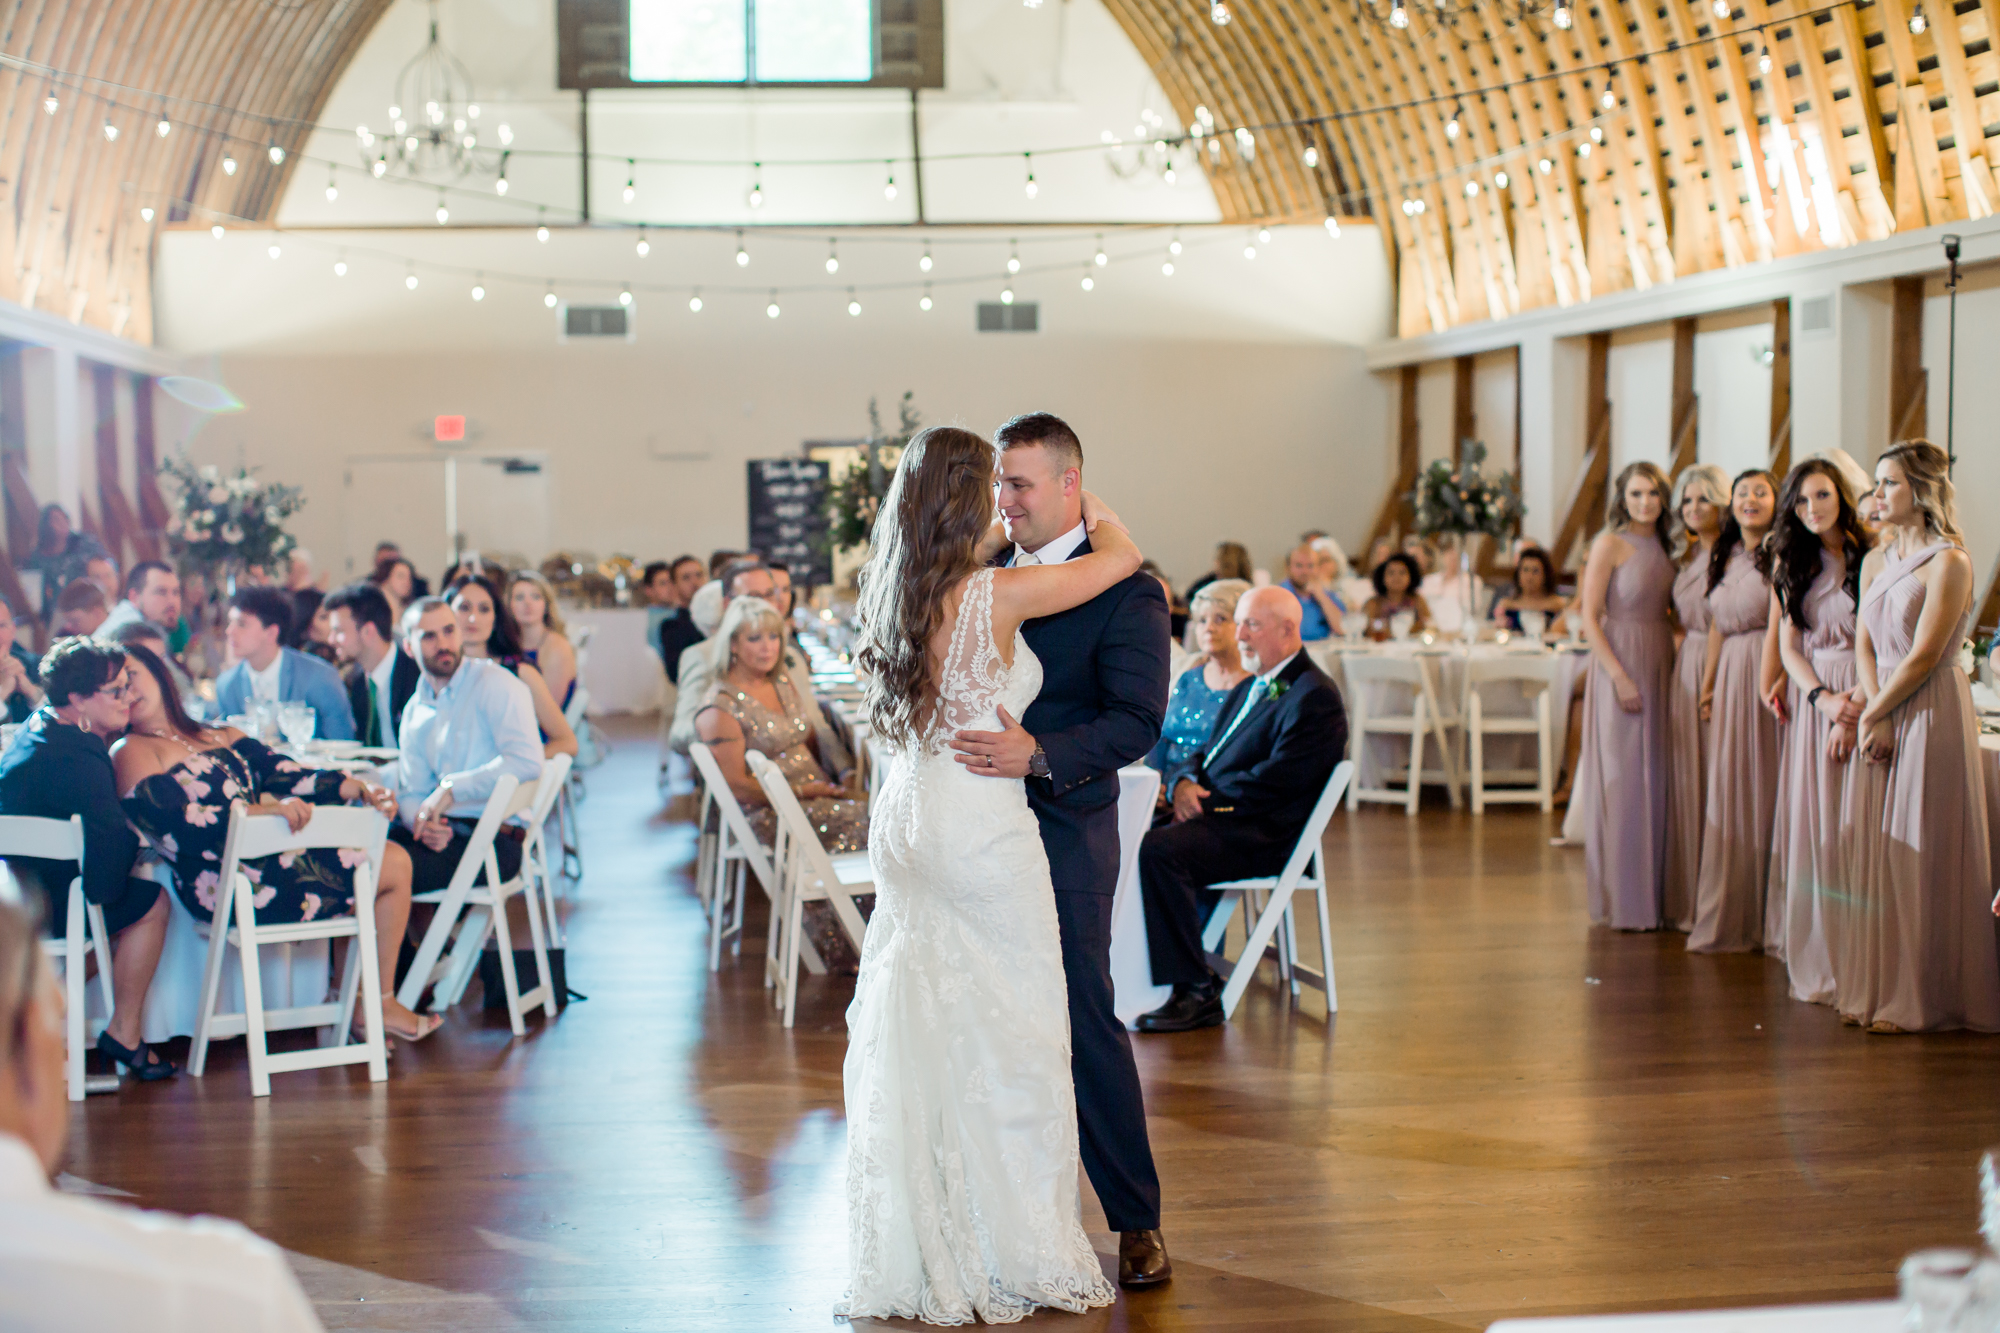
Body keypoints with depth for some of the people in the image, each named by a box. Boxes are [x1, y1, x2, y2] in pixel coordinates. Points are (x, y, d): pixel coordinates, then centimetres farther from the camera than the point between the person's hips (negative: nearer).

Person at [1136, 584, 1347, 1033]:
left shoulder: (1315, 698, -9)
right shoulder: (1247, 690, 22)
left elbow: (1273, 782, -18)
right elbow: (1203, 754, 20)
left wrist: (1206, 801, -14)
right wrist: (1184, 782, -3)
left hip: (1265, 836, -10)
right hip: (1215, 815, 10)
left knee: (1158, 849, -30)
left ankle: (1197, 994, -24)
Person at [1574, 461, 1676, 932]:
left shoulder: (1665, 546, 11)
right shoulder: (1609, 544, -7)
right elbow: (1590, 619, -11)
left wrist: (1677, 660, 5)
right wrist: (1620, 676, -17)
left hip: (1661, 665, 6)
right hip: (1619, 663, -6)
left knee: (1656, 779, 9)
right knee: (1622, 780, -3)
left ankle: (1655, 892, 16)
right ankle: (1624, 899, 3)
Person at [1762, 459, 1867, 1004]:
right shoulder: (1790, 562, 10)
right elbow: (1788, 646, 8)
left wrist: (1857, 708, -16)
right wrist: (1822, 698, -9)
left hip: (1866, 698, -4)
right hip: (1810, 698, 4)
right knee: (1810, 824, 4)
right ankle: (1814, 960, 12)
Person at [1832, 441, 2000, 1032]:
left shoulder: (1948, 562, -11)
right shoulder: (1875, 561, 12)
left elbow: (1922, 658, -13)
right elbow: (1864, 646, 9)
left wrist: (1873, 714, -6)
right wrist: (1873, 712, -6)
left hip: (1931, 716, -7)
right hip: (1882, 719, 7)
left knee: (1921, 856, -3)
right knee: (1872, 848, 7)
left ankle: (1920, 1000, 4)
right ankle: (1874, 990, 15)